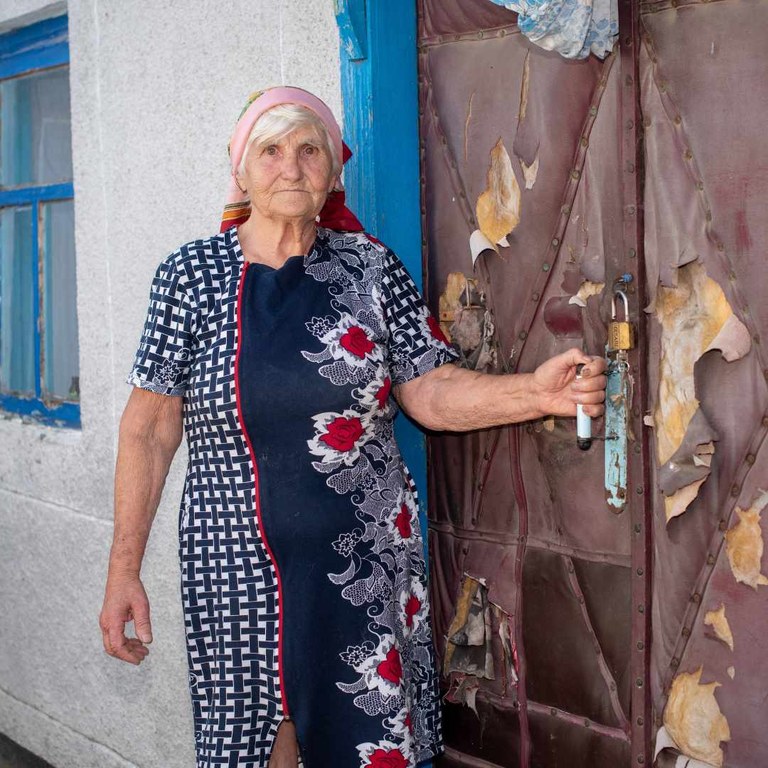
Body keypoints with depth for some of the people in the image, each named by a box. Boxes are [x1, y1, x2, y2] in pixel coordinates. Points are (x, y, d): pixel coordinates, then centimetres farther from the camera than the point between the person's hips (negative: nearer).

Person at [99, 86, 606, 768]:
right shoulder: (191, 275, 0)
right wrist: (124, 569, -2)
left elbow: (429, 392, 1)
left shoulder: (370, 268, 3)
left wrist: (538, 392, -16)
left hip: (367, 562, 1)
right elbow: (150, 429, 0)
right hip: (238, 565, -1)